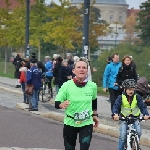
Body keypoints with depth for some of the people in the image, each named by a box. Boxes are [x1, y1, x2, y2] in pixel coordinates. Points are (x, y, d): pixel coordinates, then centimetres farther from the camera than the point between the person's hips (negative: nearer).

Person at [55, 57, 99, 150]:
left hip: (87, 124, 0)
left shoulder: (92, 86, -5)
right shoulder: (67, 85, -13)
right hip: (70, 123, 0)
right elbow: (56, 103, -10)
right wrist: (62, 105, -31)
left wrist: (95, 115, 20)